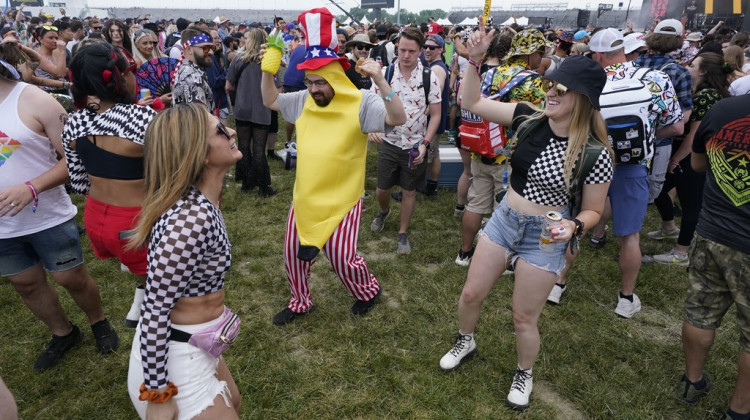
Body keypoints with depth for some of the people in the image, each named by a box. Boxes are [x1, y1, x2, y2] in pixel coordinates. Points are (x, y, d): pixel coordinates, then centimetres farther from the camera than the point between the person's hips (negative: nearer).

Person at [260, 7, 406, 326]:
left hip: (342, 199, -6)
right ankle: (300, 302, 38)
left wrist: (380, 79, -36)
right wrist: (267, 70, 0)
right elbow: (270, 101, 15)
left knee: (341, 257, 0)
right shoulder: (303, 101, 3)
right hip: (305, 197, 6)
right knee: (294, 252, 14)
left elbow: (398, 118, -26)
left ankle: (368, 291, 33)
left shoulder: (360, 103, -14)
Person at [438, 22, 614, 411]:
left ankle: (524, 375, 41)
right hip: (503, 220, 4)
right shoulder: (529, 119, -9)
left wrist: (573, 226, -26)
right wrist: (475, 59, -19)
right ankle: (465, 342, 47)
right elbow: (471, 102, -6)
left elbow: (592, 210, -6)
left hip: (544, 237, -4)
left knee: (523, 317, 11)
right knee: (471, 293, 15)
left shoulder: (596, 153, -18)